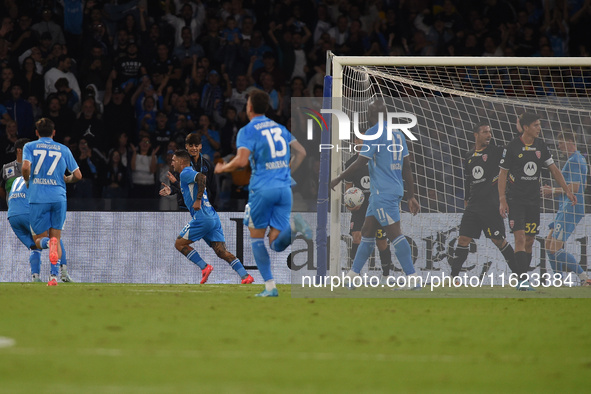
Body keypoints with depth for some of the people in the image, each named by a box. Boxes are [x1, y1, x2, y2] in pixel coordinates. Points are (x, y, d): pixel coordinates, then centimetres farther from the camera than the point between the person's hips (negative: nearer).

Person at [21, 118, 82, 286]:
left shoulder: (30, 147, 6)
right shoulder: (63, 149, 12)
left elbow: (26, 167, -12)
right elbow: (78, 175, 9)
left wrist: (27, 181, 8)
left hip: (38, 198, -2)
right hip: (59, 197, 2)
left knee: (39, 240, 7)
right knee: (56, 238, 10)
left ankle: (47, 242, -30)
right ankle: (54, 275, -8)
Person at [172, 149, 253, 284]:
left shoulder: (185, 173, -3)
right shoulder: (191, 174, 24)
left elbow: (201, 177, -23)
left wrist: (198, 200, -22)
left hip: (202, 217, -9)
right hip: (214, 218, 9)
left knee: (179, 244, 4)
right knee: (222, 251, 0)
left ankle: (204, 267, -7)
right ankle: (245, 276, -14)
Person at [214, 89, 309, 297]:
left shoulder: (247, 131, -2)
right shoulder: (279, 128, 17)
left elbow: (241, 160, -15)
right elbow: (301, 152, 16)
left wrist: (222, 169, 3)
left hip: (262, 188, -5)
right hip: (284, 188, 5)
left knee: (256, 237, 12)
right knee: (277, 244, 3)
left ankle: (270, 286, 4)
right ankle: (293, 227, -32)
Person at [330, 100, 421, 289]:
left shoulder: (374, 133, -10)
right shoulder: (397, 133, 15)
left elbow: (360, 162, -12)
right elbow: (407, 168, 15)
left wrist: (338, 179, 1)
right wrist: (411, 197, 18)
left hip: (383, 193, -9)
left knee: (395, 234, -12)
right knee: (367, 232, 16)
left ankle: (412, 279, -17)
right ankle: (353, 275, 22)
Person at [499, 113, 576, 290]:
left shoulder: (540, 145, 5)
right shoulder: (513, 147, -9)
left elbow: (554, 169, 10)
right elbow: (503, 174, -4)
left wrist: (567, 190, 2)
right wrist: (502, 200, -10)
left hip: (533, 200, 5)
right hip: (515, 200, -5)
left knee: (530, 241, 7)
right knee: (520, 237, -16)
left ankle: (522, 281, 17)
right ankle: (523, 279, -21)